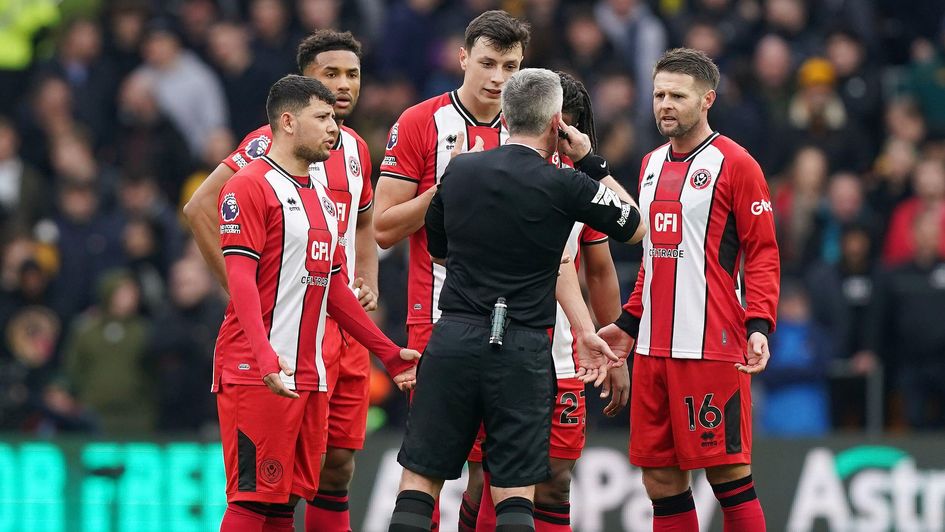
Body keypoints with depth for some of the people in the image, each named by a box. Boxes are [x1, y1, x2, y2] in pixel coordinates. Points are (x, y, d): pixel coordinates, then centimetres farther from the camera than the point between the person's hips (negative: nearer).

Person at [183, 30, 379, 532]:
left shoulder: (356, 148, 14)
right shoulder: (274, 141, -10)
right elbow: (200, 207, -16)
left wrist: (368, 284, 14)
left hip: (347, 321, 8)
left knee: (340, 460, 8)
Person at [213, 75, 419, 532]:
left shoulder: (321, 197, 21)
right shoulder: (250, 186, -7)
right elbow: (240, 279, -16)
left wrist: (388, 353, 24)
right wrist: (265, 355, -29)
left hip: (308, 375, 8)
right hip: (255, 374, -8)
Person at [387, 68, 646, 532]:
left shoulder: (459, 170, 5)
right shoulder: (564, 185, -7)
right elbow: (636, 227, 8)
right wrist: (592, 162, 14)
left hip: (453, 339, 2)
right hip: (522, 351, -2)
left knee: (419, 482, 6)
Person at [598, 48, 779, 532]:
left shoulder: (735, 164, -5)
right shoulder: (652, 165, 16)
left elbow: (763, 255, -7)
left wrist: (759, 326, -18)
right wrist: (628, 324, 23)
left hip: (711, 345, -7)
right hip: (653, 347, 7)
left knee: (728, 473, -7)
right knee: (660, 478, 6)